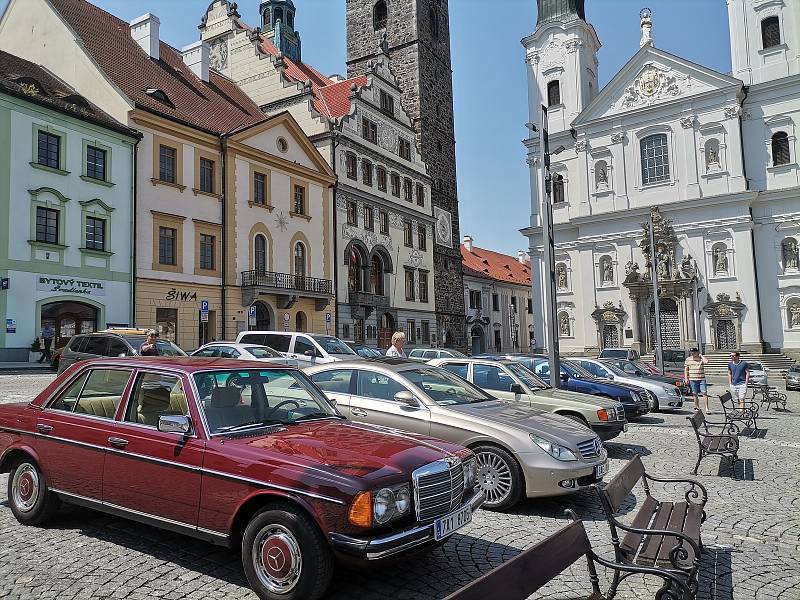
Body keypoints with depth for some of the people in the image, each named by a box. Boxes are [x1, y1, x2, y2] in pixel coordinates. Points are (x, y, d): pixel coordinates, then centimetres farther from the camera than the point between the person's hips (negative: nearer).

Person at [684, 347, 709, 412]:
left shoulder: (701, 359, 2)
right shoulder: (688, 360, 7)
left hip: (702, 379, -1)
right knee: (695, 394, 7)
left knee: (705, 393, -7)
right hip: (692, 379, 2)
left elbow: (706, 361, -21)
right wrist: (686, 378, 1)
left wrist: (701, 355, -9)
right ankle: (697, 407, 18)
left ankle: (707, 409, -6)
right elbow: (686, 369, 9)